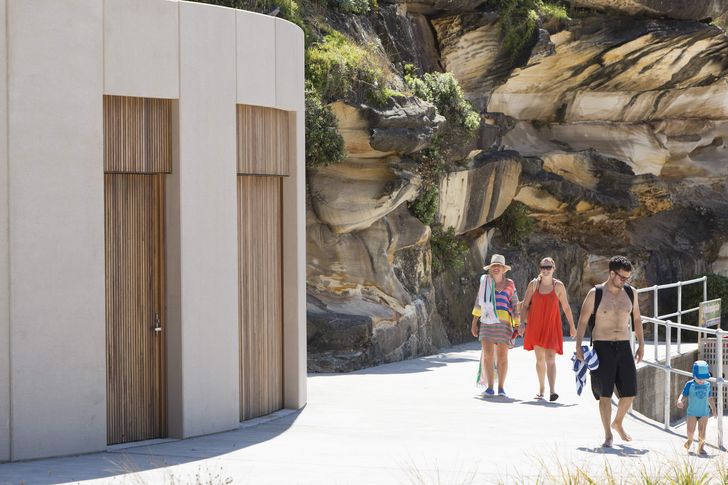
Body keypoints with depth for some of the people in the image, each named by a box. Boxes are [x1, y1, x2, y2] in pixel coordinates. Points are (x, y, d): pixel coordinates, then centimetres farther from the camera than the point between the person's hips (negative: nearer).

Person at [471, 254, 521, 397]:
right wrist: (474, 323, 9)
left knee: (502, 356, 0)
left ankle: (501, 388, 9)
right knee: (488, 354, -8)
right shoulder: (485, 282, 8)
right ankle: (489, 388, -2)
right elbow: (479, 303, 12)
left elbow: (515, 306, 8)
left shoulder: (509, 285, 6)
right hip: (487, 323, 1)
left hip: (503, 323, -1)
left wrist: (517, 326, 3)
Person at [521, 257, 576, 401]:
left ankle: (552, 391, -22)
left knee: (550, 358, -12)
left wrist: (572, 326, 8)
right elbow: (525, 305, 5)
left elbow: (566, 307, 7)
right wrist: (523, 322, -5)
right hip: (535, 326, 2)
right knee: (540, 358, 8)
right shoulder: (533, 284, 2)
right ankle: (541, 389, 21)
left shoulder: (558, 286, 0)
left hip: (551, 325, -2)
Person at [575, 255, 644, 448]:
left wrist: (641, 344, 15)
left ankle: (617, 423, 29)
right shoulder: (595, 294, -4)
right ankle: (608, 435, 6)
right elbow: (583, 321, -2)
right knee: (605, 394, -3)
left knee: (630, 392, 2)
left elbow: (637, 319, 19)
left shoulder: (631, 293, 8)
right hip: (602, 347, -4)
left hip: (624, 347, 4)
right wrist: (578, 346, -7)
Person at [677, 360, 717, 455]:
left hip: (704, 412, 1)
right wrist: (680, 401, -27)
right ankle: (690, 440, 29)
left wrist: (713, 409, 19)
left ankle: (701, 447, -2)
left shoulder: (708, 385, 4)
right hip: (692, 412, -1)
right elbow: (684, 395, -5)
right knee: (690, 430, -2)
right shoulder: (690, 384, -5)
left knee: (702, 430, -6)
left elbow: (710, 398, 15)